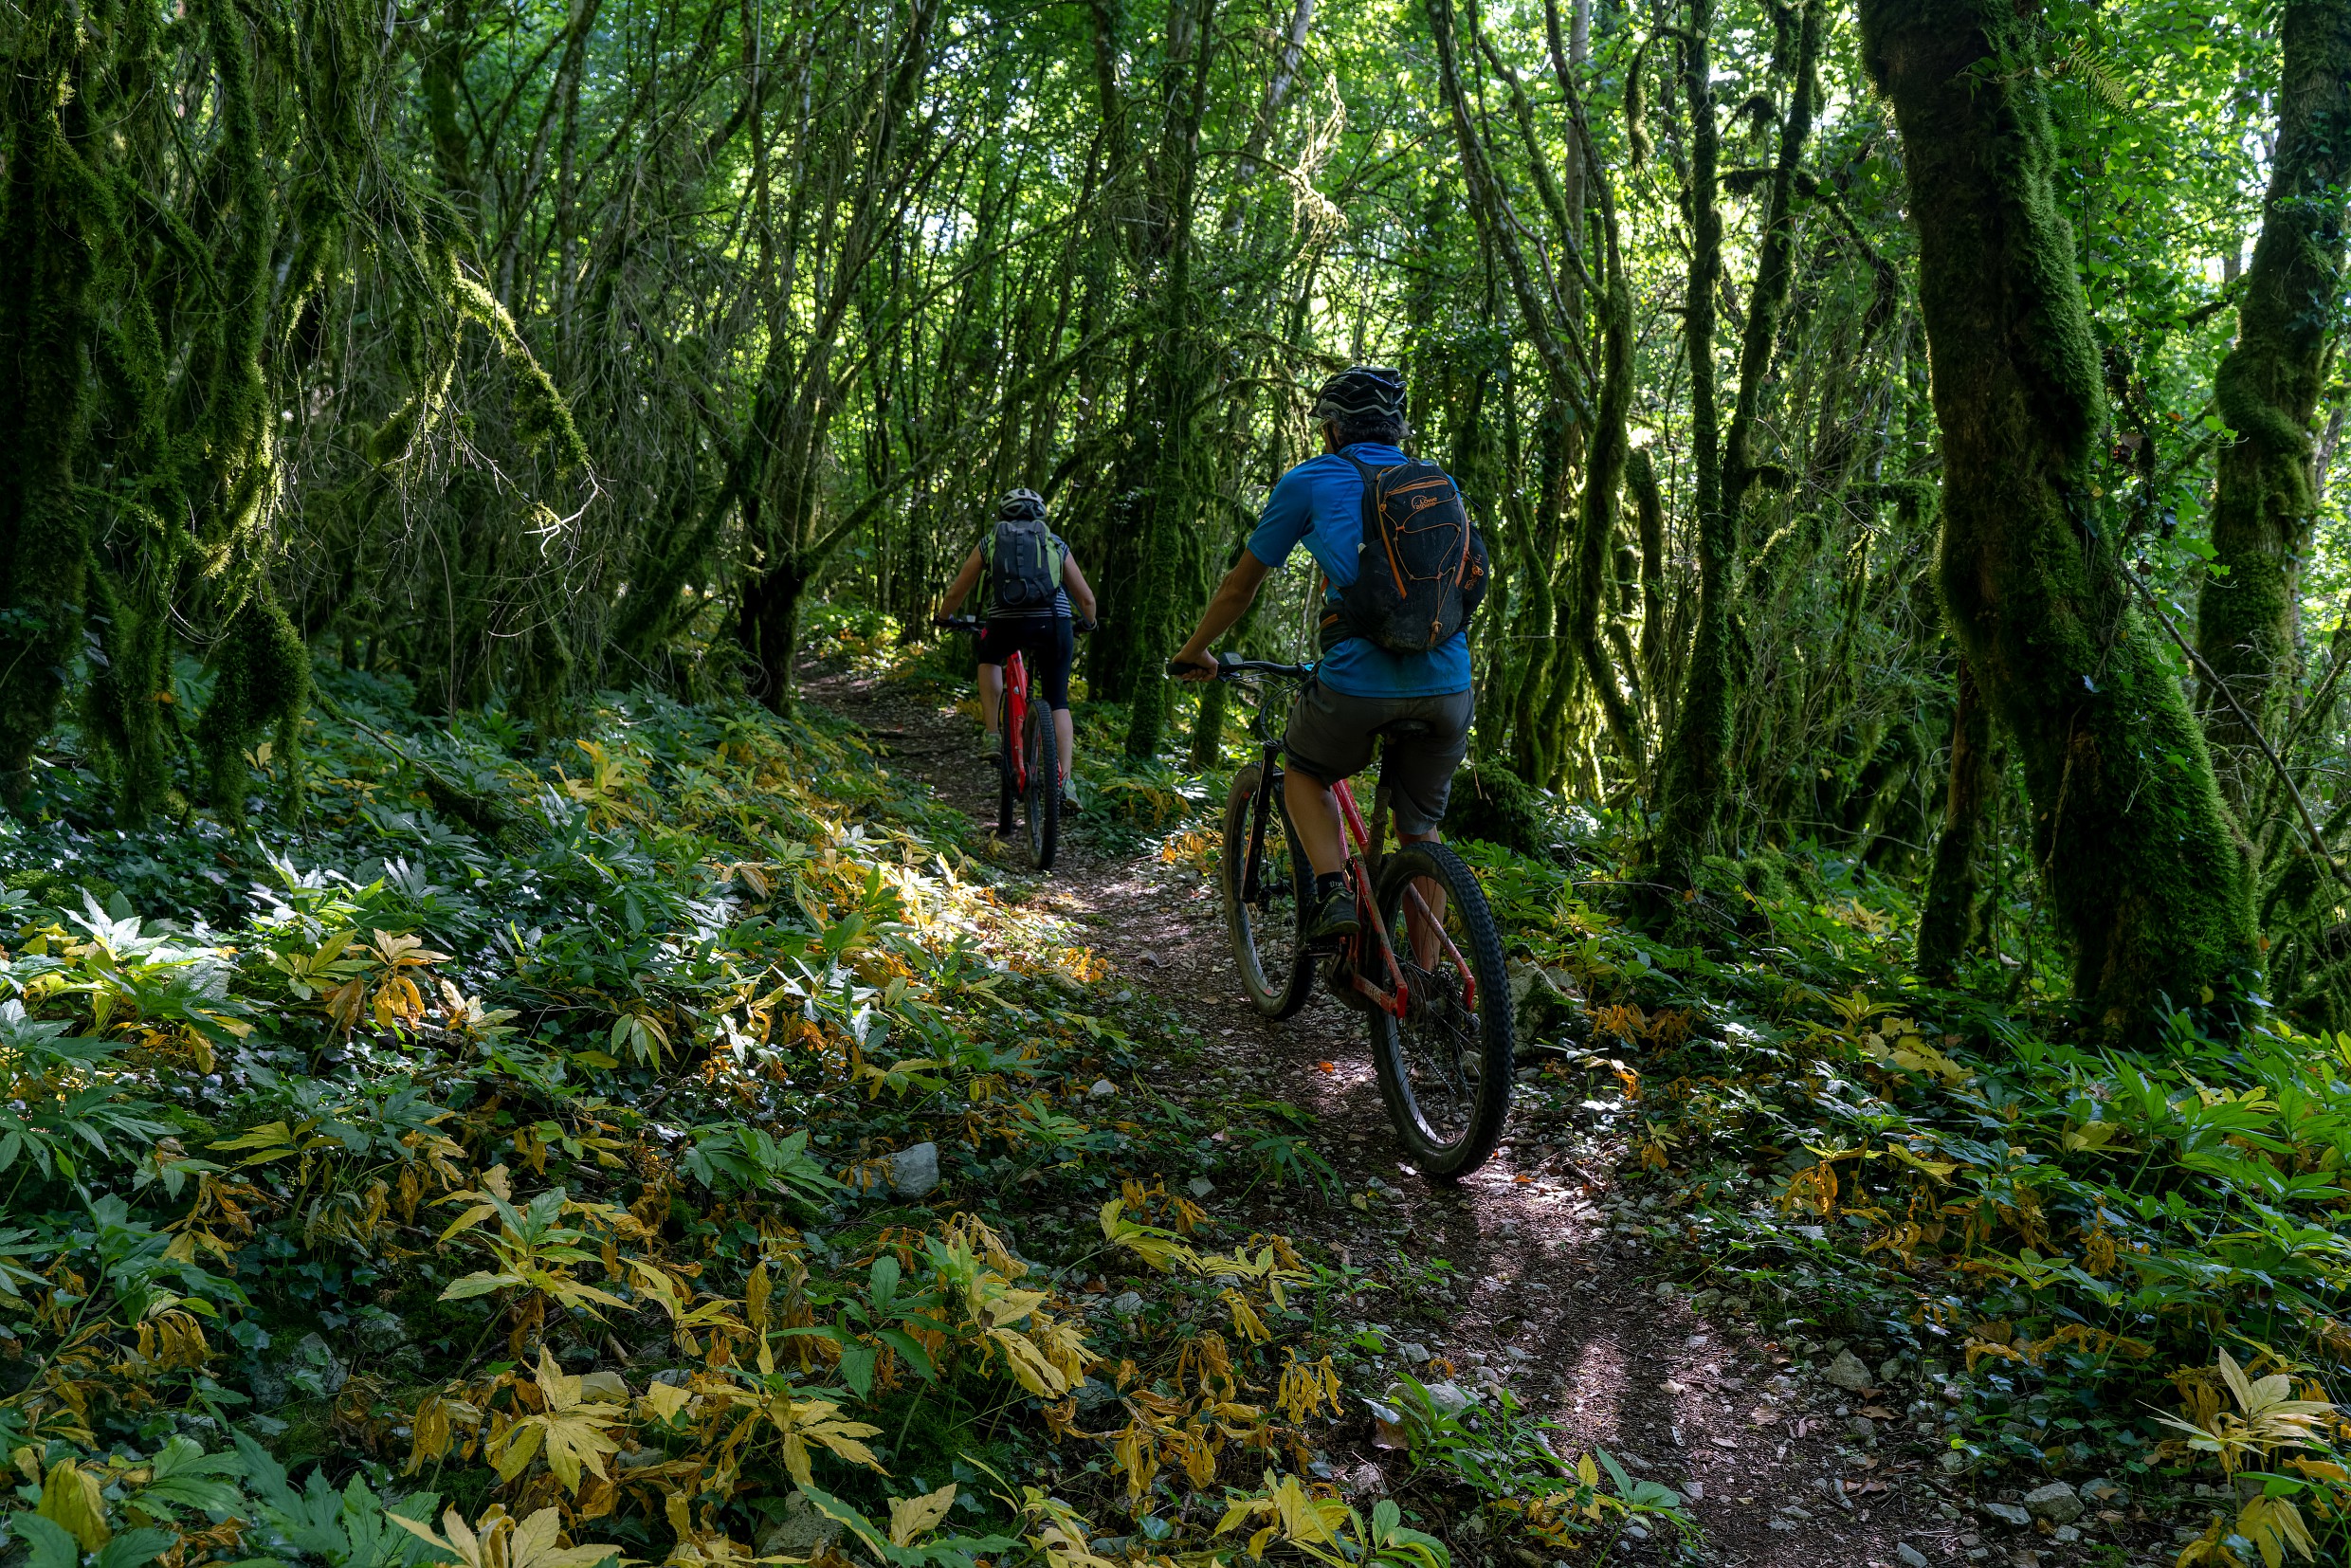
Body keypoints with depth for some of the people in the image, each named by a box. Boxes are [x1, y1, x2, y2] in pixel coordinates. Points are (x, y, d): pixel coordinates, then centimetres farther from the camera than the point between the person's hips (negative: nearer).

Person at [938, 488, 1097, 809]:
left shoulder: (990, 542, 19)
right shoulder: (1056, 544, 20)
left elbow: (955, 593, 22)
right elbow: (1086, 598, 22)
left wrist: (943, 619, 43)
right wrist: (1089, 624, 43)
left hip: (1007, 625, 0)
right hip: (1054, 625, 0)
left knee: (989, 659, 33)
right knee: (1057, 702, 14)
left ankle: (991, 735, 19)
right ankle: (1065, 780, 1)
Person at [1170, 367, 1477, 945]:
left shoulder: (1310, 481, 11)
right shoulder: (1439, 484, 22)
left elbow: (1239, 588, 18)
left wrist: (1192, 653, 33)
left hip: (1358, 684, -3)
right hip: (1447, 686, 4)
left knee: (1305, 772, 26)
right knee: (1419, 830, 21)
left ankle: (1333, 891, 5)